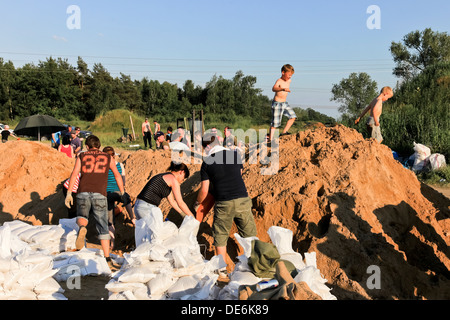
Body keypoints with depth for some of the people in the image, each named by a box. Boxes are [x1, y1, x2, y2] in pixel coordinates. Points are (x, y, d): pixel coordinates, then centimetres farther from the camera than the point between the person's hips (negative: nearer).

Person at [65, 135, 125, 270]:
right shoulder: (108, 158, 17)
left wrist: (69, 193, 0)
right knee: (103, 227, 5)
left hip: (83, 193, 0)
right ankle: (107, 259, 0)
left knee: (81, 217, 23)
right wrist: (123, 193, 25)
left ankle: (82, 228, -15)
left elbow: (74, 174, 2)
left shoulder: (81, 157, 15)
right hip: (100, 195, 0)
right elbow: (117, 176, 16)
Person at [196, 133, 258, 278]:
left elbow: (204, 190, 0)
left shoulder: (207, 163, -1)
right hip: (243, 200, 2)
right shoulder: (235, 154, 6)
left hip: (223, 204, -2)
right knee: (249, 233, 14)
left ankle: (222, 269, 19)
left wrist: (197, 203, 18)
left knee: (221, 236, 13)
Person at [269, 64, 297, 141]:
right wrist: (283, 89, -55)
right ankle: (271, 139, 2)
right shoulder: (279, 81, -19)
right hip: (277, 103, -8)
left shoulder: (289, 81, 5)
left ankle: (284, 132, 9)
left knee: (293, 116, 1)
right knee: (275, 123, -5)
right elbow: (274, 88, -41)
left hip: (285, 103, 8)